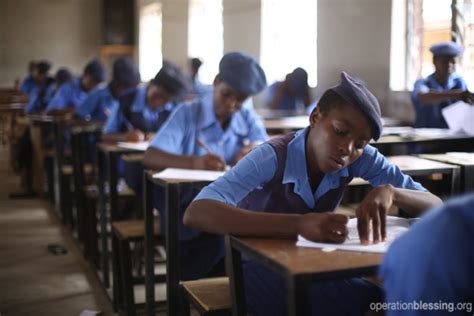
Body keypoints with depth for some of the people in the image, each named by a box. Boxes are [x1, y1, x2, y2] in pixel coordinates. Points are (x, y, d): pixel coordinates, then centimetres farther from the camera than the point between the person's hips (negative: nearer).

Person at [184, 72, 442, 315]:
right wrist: (298, 224, -55)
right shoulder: (271, 157, -29)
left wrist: (388, 192, -36)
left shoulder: (361, 158, -15)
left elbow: (435, 206, -13)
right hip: (259, 267, -5)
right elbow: (195, 214, -44)